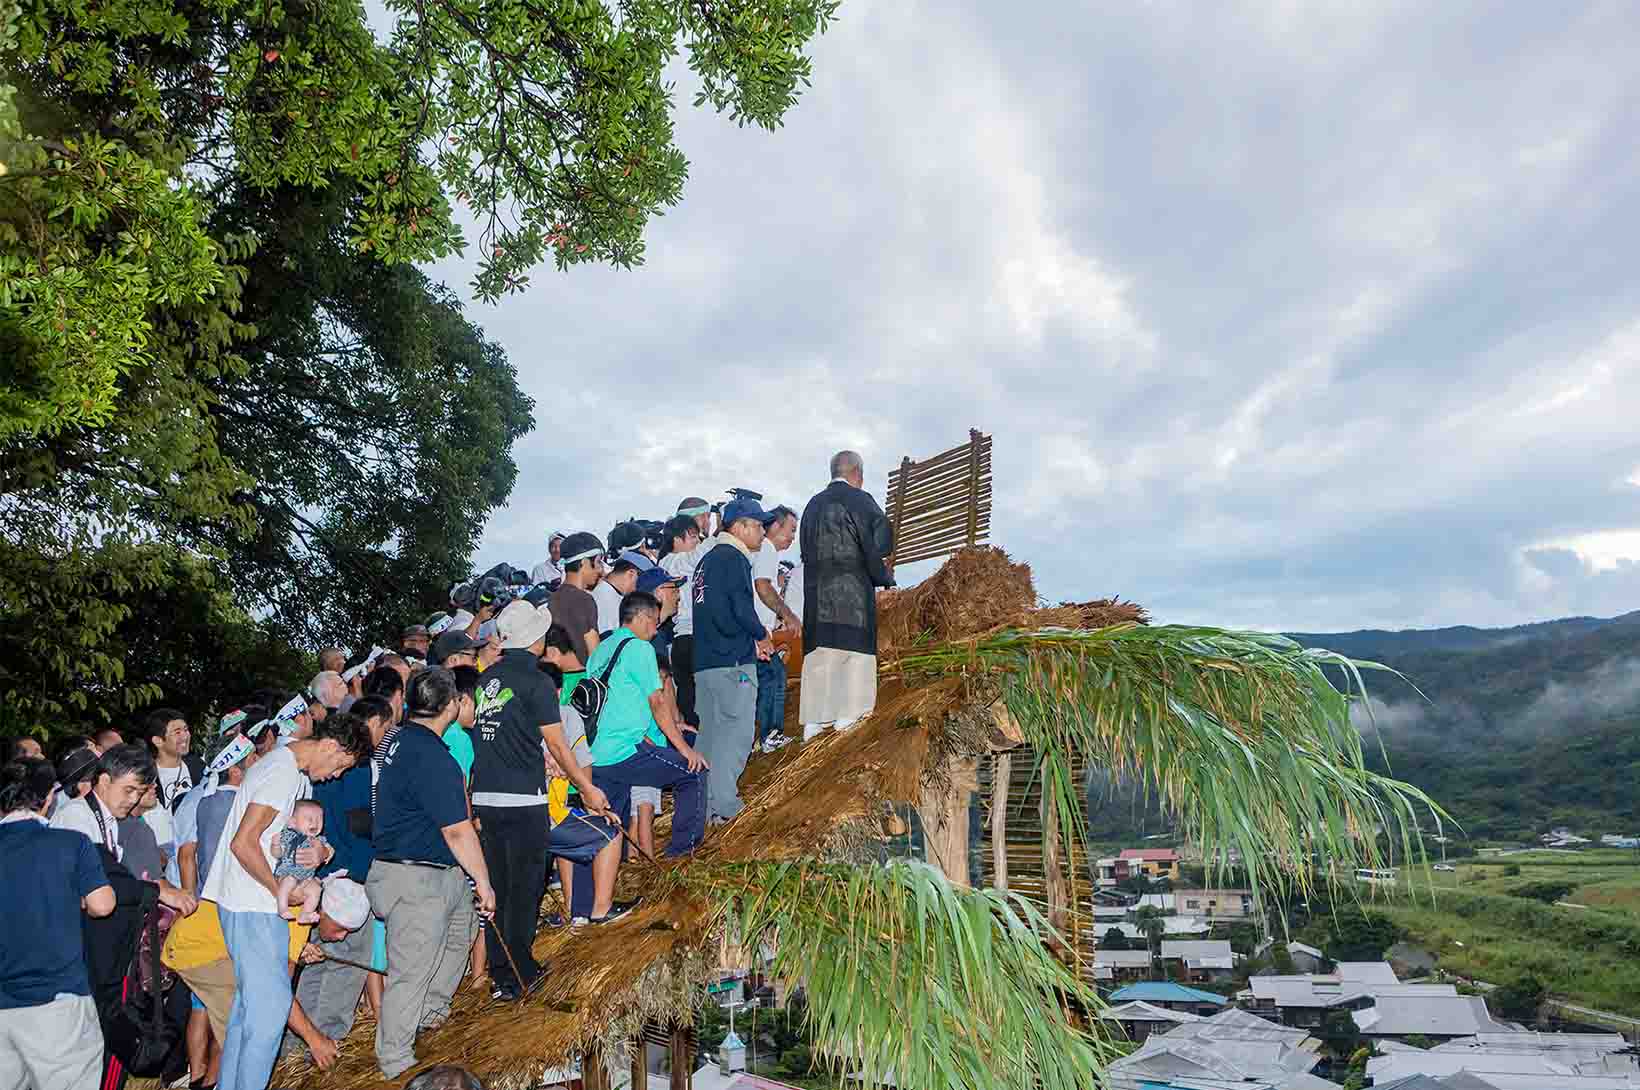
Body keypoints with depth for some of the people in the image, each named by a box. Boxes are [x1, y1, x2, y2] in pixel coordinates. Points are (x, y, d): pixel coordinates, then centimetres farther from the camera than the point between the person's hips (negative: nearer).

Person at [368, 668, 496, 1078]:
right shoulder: (433, 756, -25)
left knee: (463, 927, 26)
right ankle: (395, 1062, 15)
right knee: (410, 973, 2)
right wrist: (483, 881, -12)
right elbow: (457, 831, -22)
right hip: (416, 882, -10)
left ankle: (431, 1010, 40)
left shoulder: (399, 739, 6)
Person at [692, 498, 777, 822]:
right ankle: (725, 805, -8)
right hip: (732, 662, -9)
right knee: (737, 731, -6)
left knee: (709, 732, 12)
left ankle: (703, 805, 16)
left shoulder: (707, 559, 21)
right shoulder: (733, 557, -8)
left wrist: (751, 643, 18)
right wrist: (762, 637, 0)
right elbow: (742, 608, -17)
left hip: (703, 661, 9)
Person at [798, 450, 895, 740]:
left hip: (816, 595, 6)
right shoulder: (859, 499, -4)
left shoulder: (813, 504, 15)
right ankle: (847, 718, -5)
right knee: (854, 657, -2)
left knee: (819, 658, 8)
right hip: (853, 593, -6)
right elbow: (880, 544, -9)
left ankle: (813, 725, 9)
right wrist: (884, 574, 8)